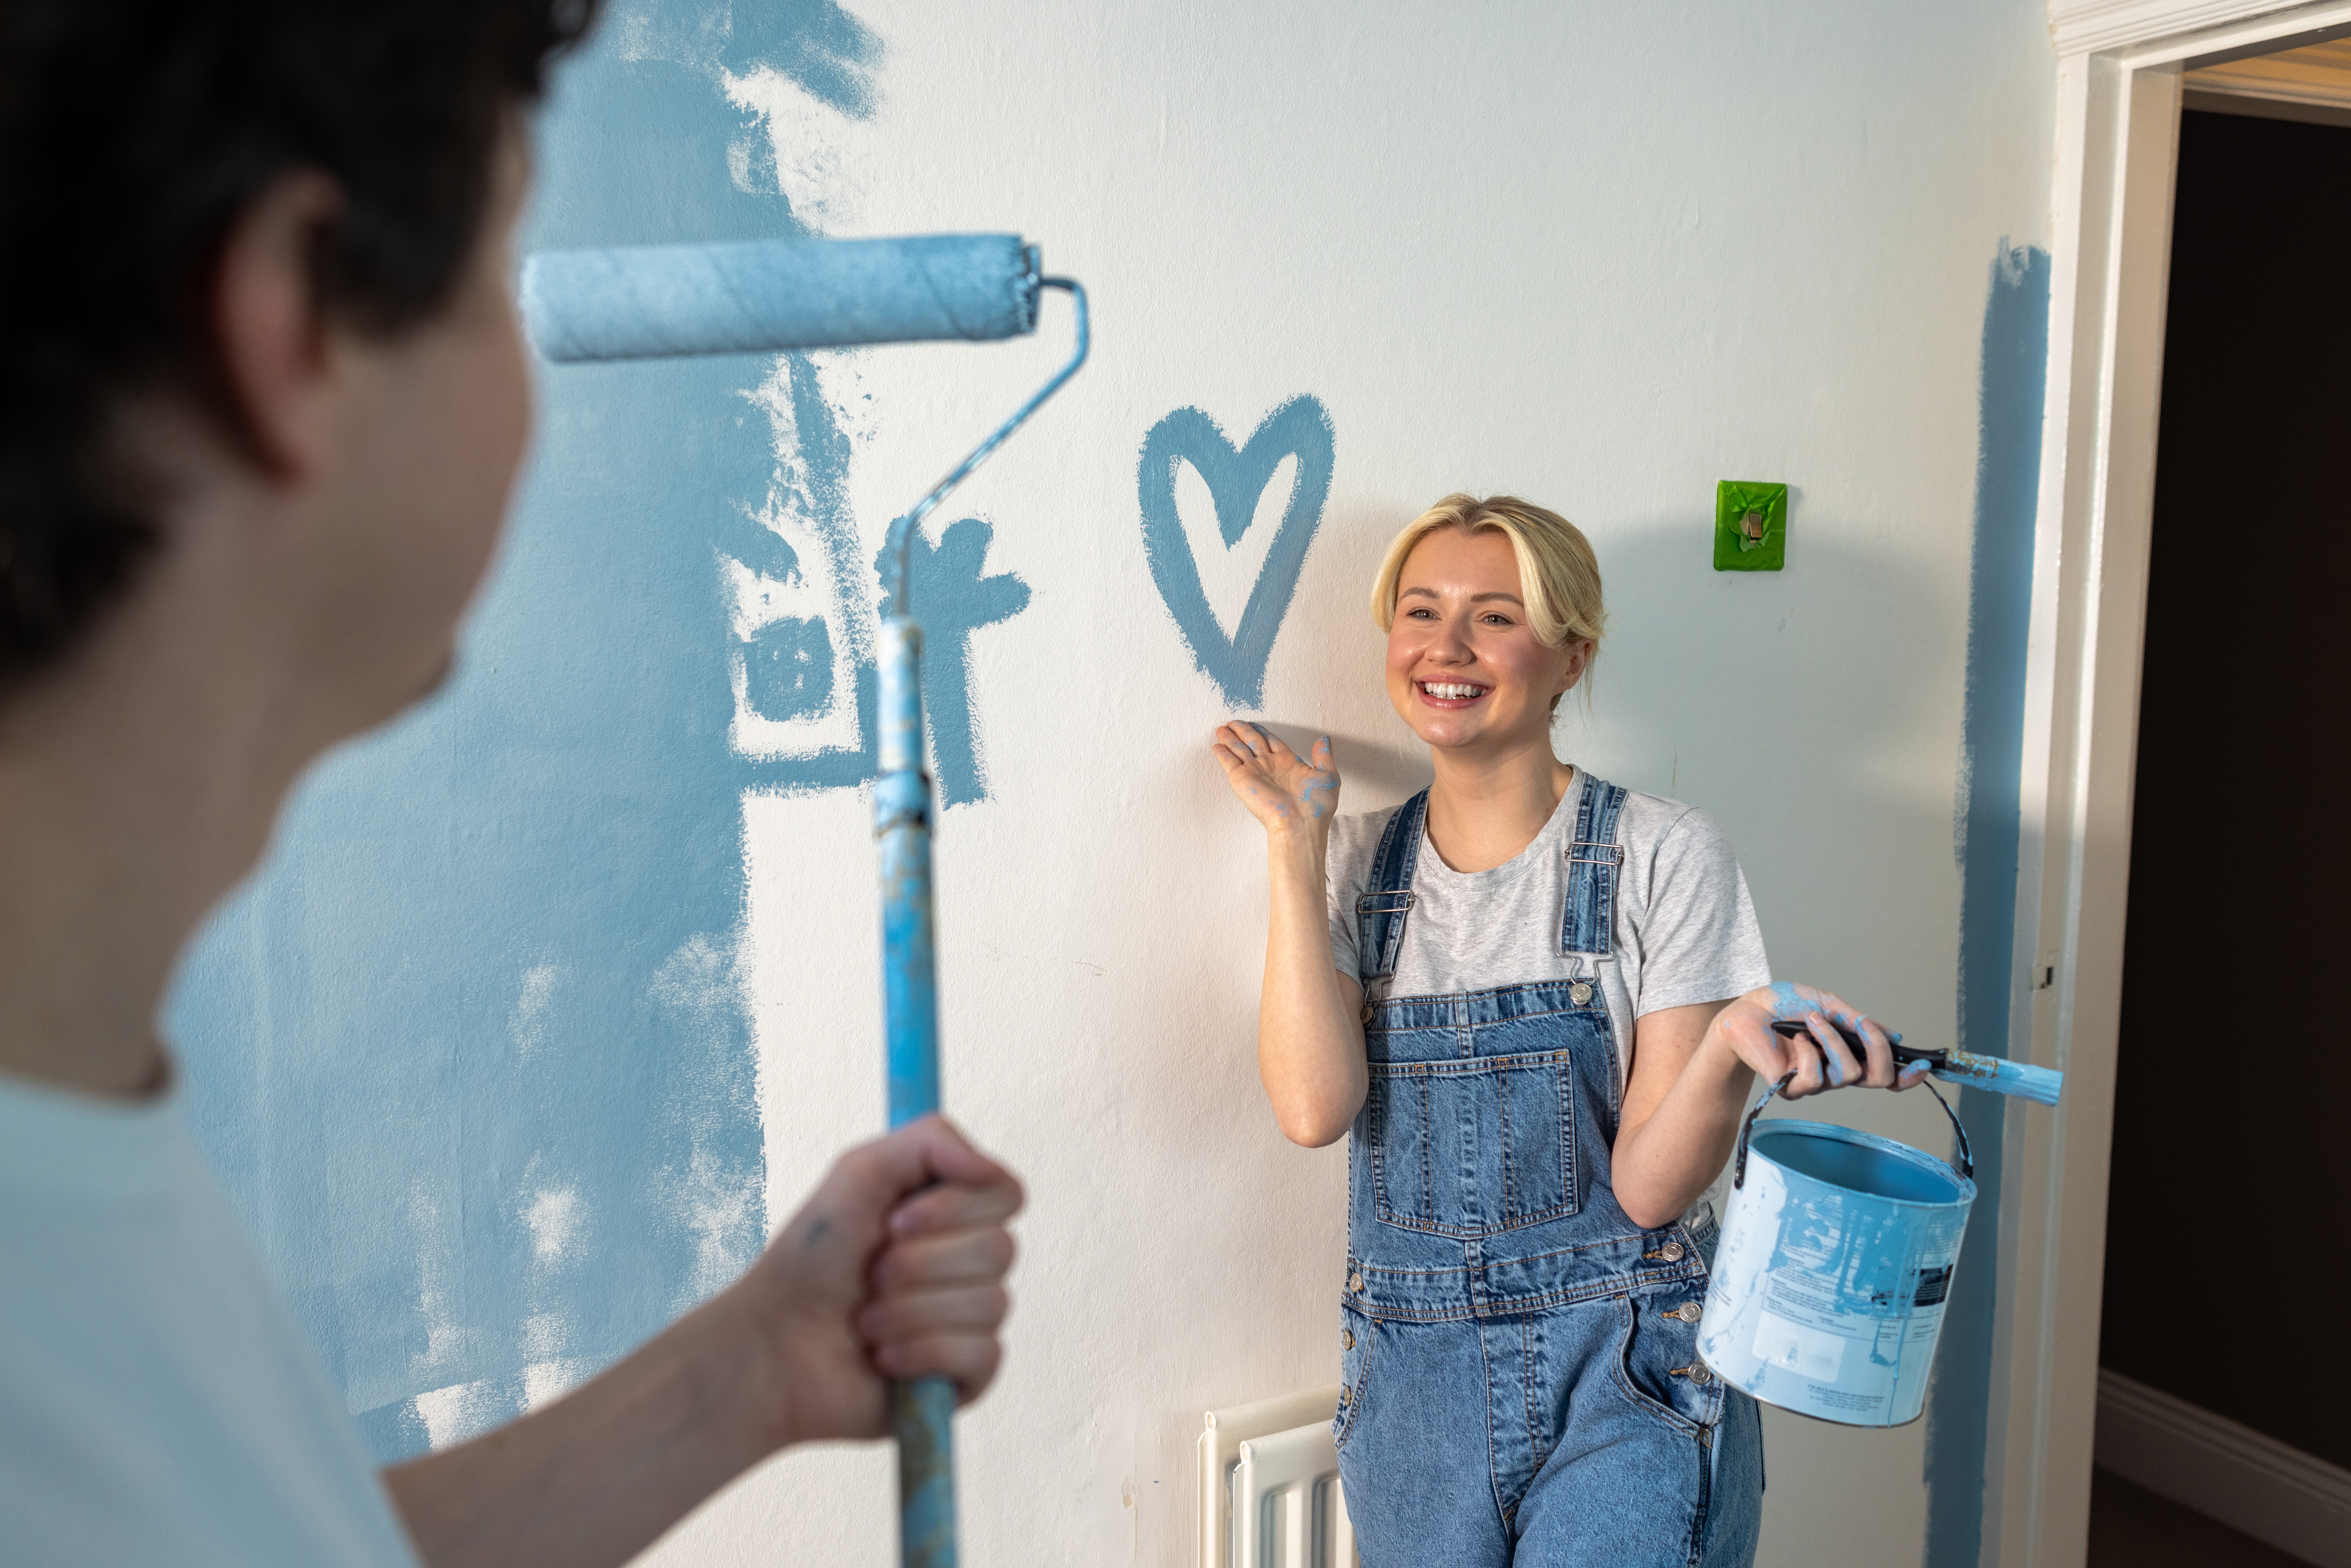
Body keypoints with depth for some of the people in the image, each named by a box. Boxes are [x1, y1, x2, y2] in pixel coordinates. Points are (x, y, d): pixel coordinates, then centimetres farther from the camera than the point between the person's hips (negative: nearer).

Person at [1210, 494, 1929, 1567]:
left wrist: (1733, 1047, -29)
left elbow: (1647, 1188, -11)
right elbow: (1313, 1108, -16)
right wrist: (1295, 845, -13)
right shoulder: (1358, 865, 1)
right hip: (1415, 1387, 3)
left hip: (1626, 1390, -3)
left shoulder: (1663, 858, -9)